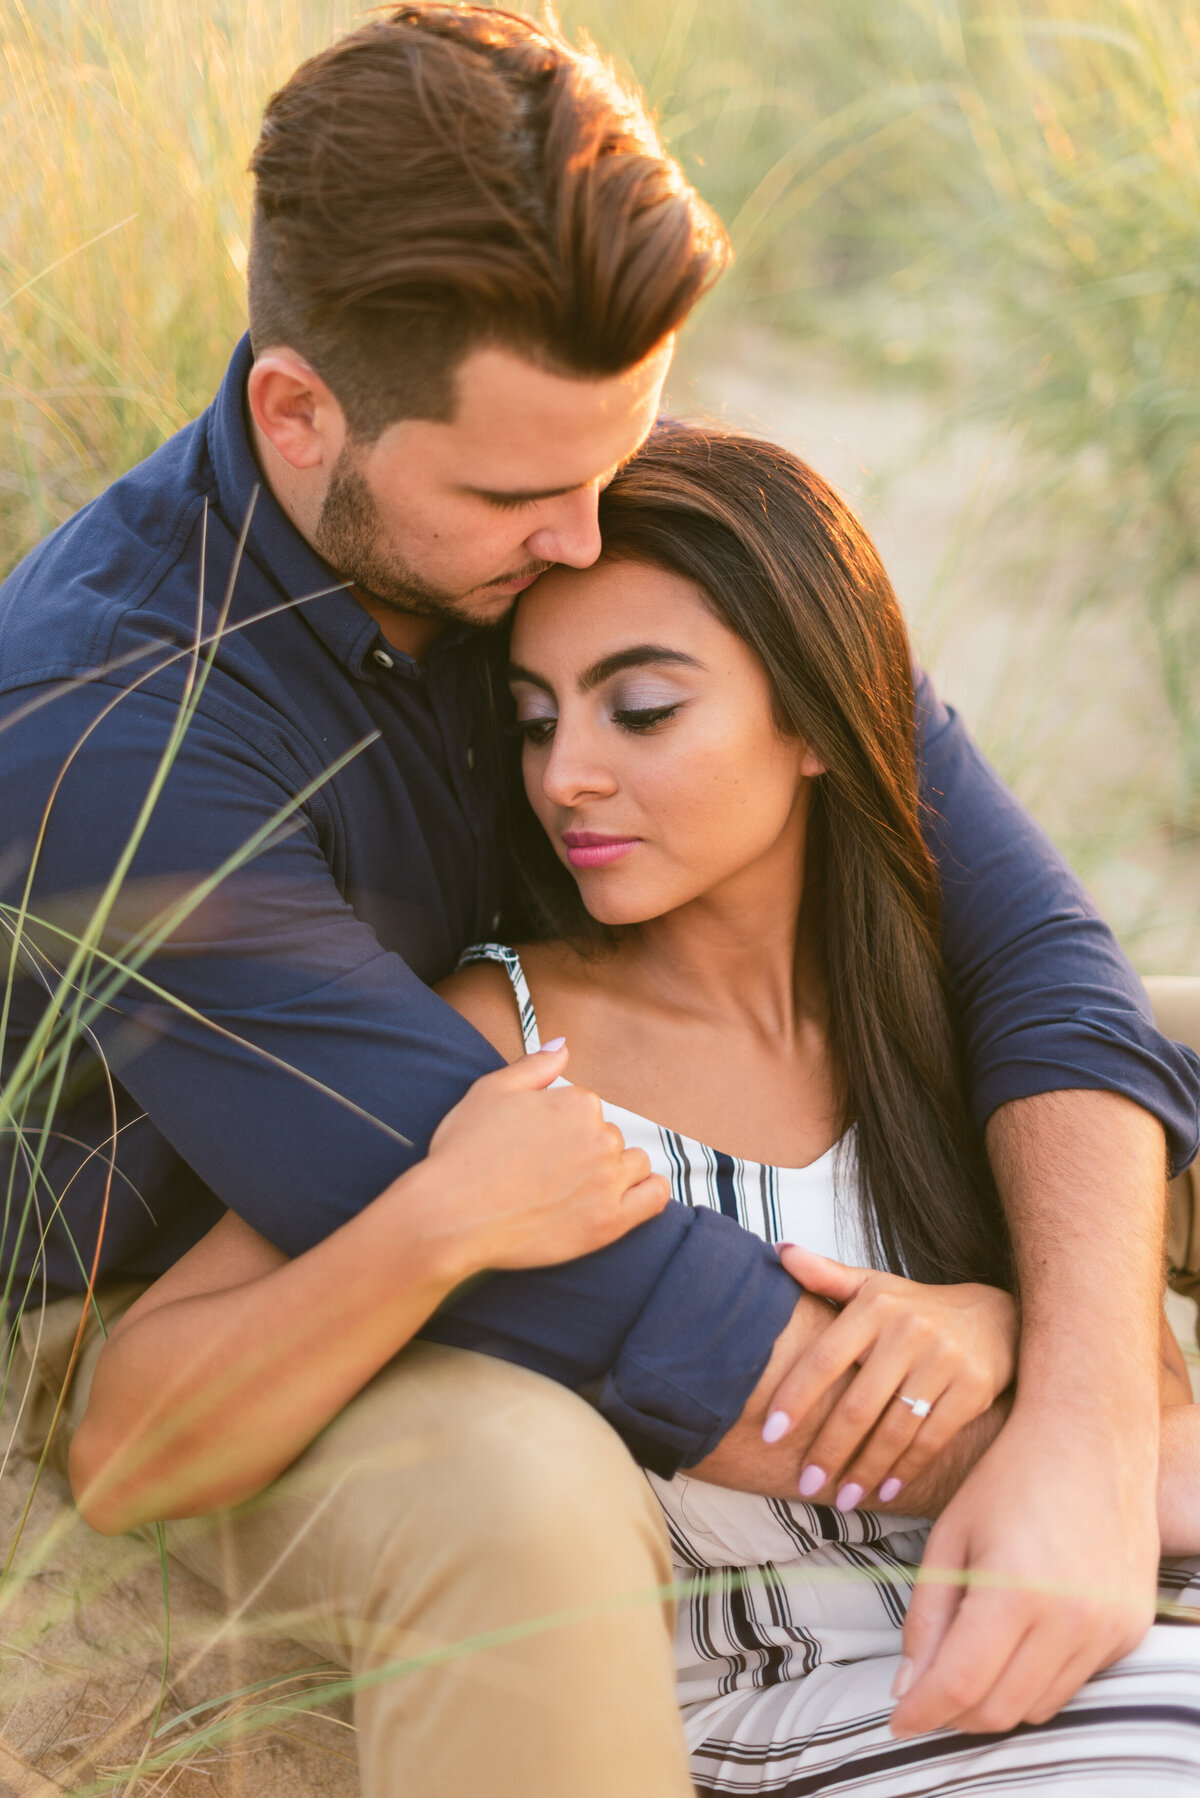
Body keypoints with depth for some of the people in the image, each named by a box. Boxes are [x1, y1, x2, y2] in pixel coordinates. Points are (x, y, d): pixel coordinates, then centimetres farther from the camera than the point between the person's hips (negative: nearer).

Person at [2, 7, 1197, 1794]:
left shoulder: (583, 487, -14)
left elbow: (1015, 930, -19)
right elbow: (553, 1288, -34)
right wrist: (970, 1444, -34)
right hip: (192, 1306, -6)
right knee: (520, 1496, -40)